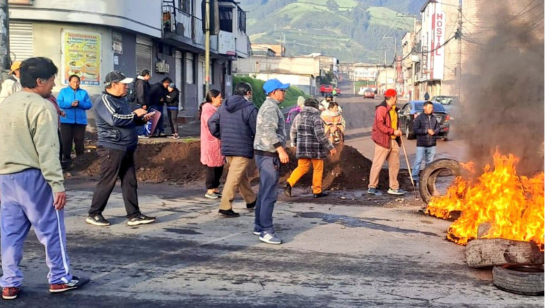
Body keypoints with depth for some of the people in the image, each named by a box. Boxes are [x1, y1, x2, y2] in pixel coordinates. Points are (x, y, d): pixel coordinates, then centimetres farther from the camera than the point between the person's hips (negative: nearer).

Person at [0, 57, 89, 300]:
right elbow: (47, 150, -18)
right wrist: (57, 184, -18)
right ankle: (60, 278, 14)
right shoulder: (42, 107, -13)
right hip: (32, 176, -7)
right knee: (50, 228, 5)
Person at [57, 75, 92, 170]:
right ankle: (66, 159, 6)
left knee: (79, 140, 5)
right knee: (66, 140, -2)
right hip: (66, 120, -1)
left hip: (80, 120, 1)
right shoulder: (63, 91, 7)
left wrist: (80, 103, -17)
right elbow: (59, 103, -5)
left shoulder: (84, 92, 10)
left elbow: (89, 105, 1)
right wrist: (70, 104, -19)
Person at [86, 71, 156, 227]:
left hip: (126, 148, 9)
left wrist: (142, 119, 8)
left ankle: (134, 215, 11)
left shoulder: (121, 100, 17)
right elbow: (114, 119, -26)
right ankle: (94, 214, 8)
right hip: (112, 149, -9)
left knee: (130, 182, 8)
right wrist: (135, 114, -17)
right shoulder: (104, 100, -11)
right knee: (107, 182, -3)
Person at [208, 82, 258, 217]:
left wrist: (221, 136, 17)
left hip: (227, 148, 7)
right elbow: (256, 130, -12)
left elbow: (211, 122, 10)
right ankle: (225, 207, -8)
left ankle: (251, 200, 35)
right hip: (243, 149, -7)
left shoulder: (223, 106, 10)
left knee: (243, 176, 21)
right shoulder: (250, 108, -11)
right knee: (235, 178, -6)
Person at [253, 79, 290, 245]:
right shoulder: (271, 107, -14)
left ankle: (259, 225, 24)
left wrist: (279, 150, 23)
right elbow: (269, 130, -26)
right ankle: (266, 231, -12)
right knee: (270, 194, -12)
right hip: (269, 154, -11)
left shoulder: (270, 106, 20)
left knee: (264, 192, 16)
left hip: (266, 154, 11)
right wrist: (280, 149, -29)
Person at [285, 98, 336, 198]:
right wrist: (330, 147, -13)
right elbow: (320, 134, -18)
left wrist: (296, 143, 32)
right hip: (316, 148, -5)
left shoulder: (299, 116, 7)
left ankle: (289, 183, -9)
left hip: (302, 147, 5)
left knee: (302, 167, 12)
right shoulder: (316, 117, -12)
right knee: (318, 169, 8)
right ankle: (317, 191, 14)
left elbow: (293, 132, 15)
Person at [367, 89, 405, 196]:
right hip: (383, 140, -9)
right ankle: (372, 187, 4)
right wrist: (393, 131, -19)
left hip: (393, 141, 9)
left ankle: (394, 187, 18)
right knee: (378, 164, -3)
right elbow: (380, 125, -19)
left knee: (394, 165, 10)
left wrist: (398, 131, 7)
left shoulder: (394, 109, 17)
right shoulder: (381, 109, -12)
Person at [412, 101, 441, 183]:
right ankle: (414, 178, -1)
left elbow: (438, 127, 14)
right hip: (421, 144, -5)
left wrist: (434, 132, -8)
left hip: (431, 144, 5)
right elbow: (416, 130, -13)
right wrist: (427, 131, -16)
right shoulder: (419, 118, -7)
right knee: (418, 161, -5)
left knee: (430, 161, 12)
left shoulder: (434, 118, 9)